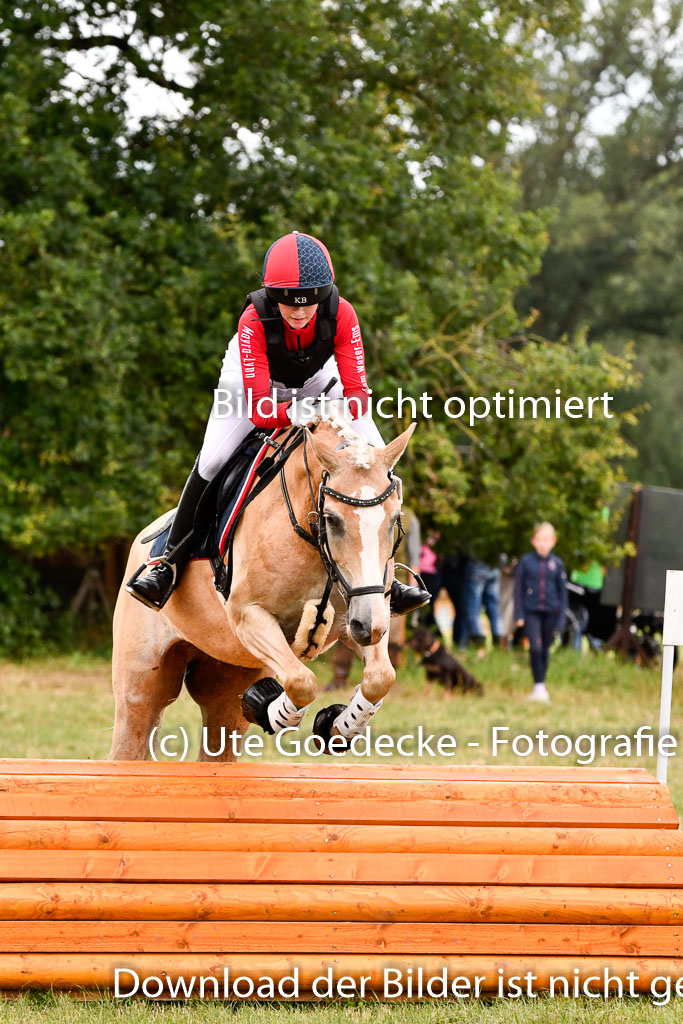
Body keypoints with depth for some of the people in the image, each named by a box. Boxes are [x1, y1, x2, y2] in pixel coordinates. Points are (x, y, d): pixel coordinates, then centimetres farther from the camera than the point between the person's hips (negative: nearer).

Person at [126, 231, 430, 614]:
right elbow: (257, 407, -41)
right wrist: (290, 413, -62)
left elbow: (358, 390, -33)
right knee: (212, 460, -22)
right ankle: (170, 564, -6)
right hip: (253, 380, -2)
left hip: (316, 380, 2)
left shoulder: (341, 314, -34)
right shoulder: (254, 320, -39)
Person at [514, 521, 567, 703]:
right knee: (535, 647, -16)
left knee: (545, 649, 8)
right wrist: (519, 614, -1)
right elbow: (518, 588, 4)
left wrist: (561, 618, 3)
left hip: (550, 612, 2)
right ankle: (539, 686, -15)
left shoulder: (557, 563, 3)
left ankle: (541, 687, 20)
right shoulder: (526, 561, 0)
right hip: (531, 611, -2)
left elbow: (562, 591, 7)